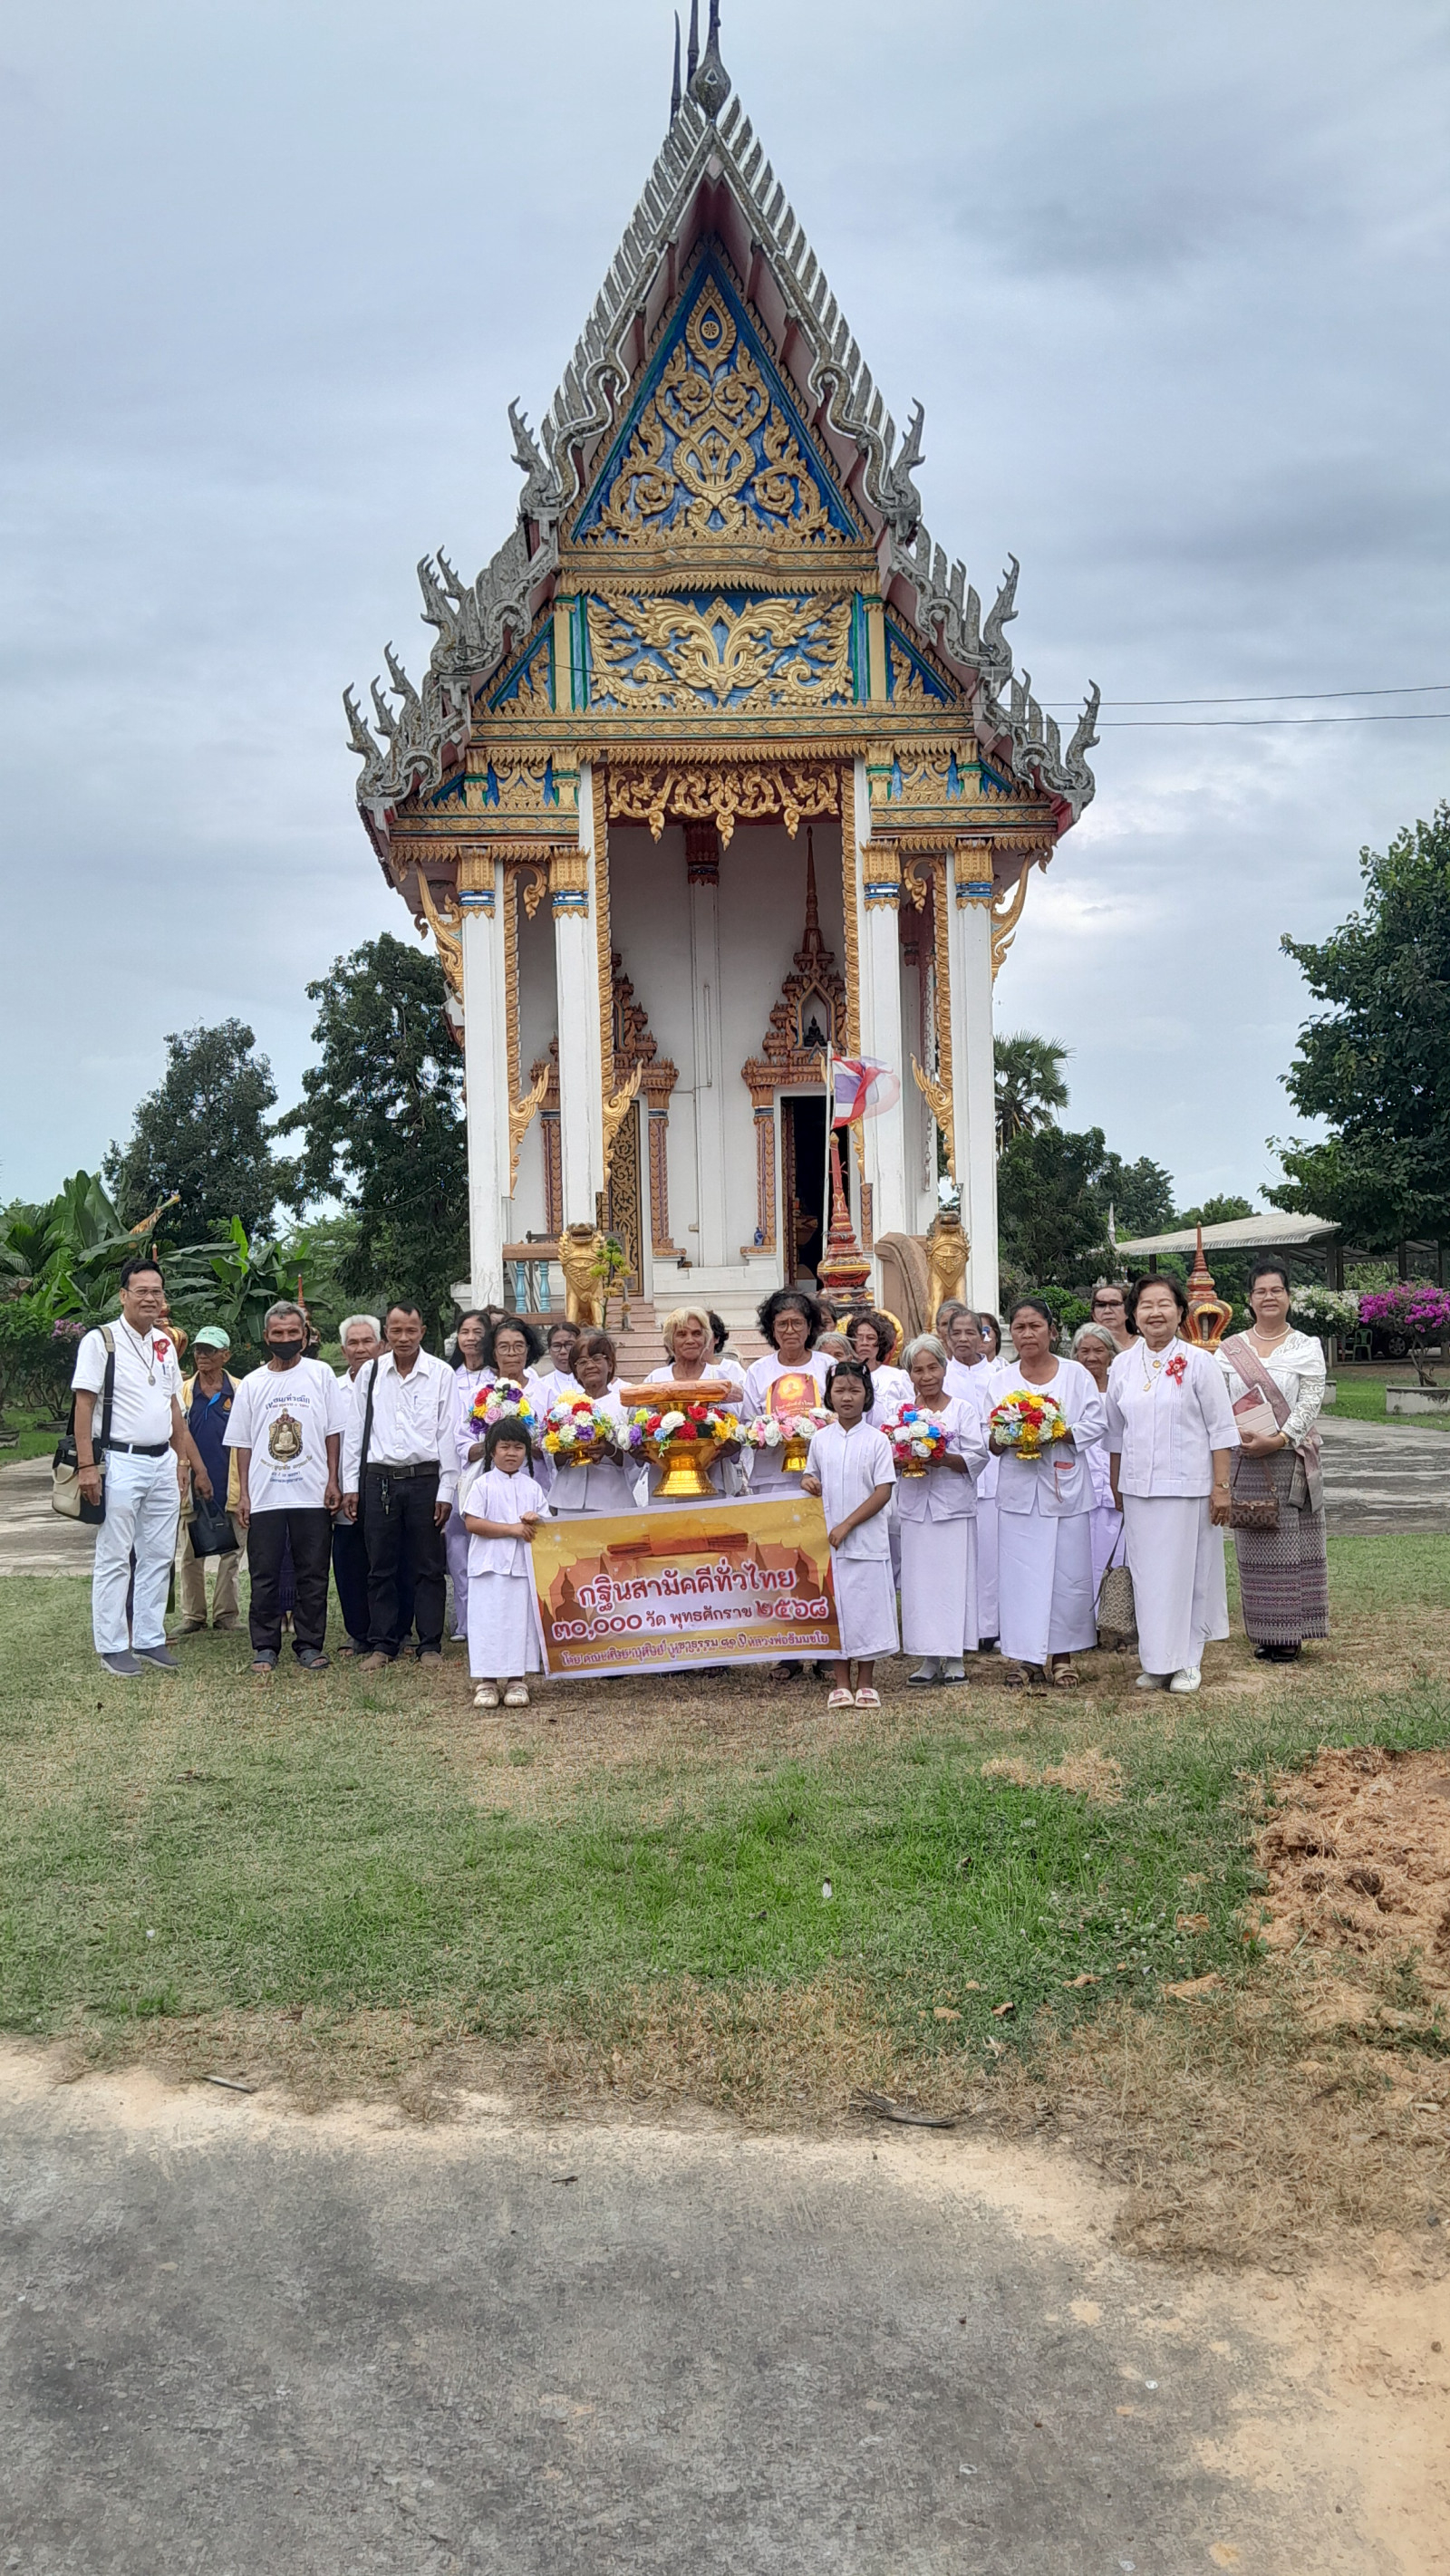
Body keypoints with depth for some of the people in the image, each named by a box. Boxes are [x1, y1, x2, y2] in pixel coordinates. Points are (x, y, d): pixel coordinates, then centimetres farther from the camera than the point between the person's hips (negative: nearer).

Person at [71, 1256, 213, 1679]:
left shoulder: (164, 1344, 12)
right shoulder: (100, 1341, -6)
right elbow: (84, 1407, -10)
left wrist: (195, 1464, 15)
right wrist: (86, 1466, -18)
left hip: (163, 1463, 6)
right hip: (120, 1463, -6)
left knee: (158, 1557, 10)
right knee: (114, 1559, -1)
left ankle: (150, 1640, 18)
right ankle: (112, 1646, 7)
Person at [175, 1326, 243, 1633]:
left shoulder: (239, 1392, 3)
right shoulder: (183, 1392, 6)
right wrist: (180, 1473, -2)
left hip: (230, 1486, -1)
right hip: (193, 1486, 1)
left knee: (231, 1553, 5)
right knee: (190, 1555, 6)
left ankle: (226, 1614, 15)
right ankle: (192, 1615, 15)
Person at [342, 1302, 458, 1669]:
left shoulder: (441, 1374, 0)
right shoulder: (369, 1373, 6)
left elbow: (448, 1433, 0)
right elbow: (354, 1430, 9)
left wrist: (446, 1489, -3)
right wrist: (350, 1484, 5)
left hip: (424, 1479, -2)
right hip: (379, 1480, 2)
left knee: (428, 1568, 4)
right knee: (381, 1567, 8)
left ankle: (430, 1646, 13)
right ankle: (382, 1645, 17)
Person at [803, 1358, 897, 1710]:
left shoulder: (876, 1441, -4)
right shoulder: (820, 1440, 6)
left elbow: (883, 1492, -8)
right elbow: (812, 1475, 19)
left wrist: (847, 1525, -14)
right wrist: (808, 1482, -7)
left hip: (867, 1541, -3)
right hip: (827, 1540, 3)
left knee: (867, 1607, 1)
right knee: (835, 1609, 7)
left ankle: (865, 1683, 14)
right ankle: (841, 1684, 17)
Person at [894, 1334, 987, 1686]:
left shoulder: (964, 1409, 4)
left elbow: (978, 1456, -4)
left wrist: (945, 1459, -20)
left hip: (953, 1507, -2)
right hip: (914, 1507, 3)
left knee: (954, 1576, -2)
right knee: (919, 1580, 2)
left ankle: (955, 1659, 6)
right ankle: (929, 1657, 10)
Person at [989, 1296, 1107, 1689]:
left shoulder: (1076, 1373, 4)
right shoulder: (1000, 1380, 10)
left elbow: (1097, 1421, -2)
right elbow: (987, 1437, 8)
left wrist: (1060, 1434, -16)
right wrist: (1002, 1440, -14)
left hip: (1065, 1487, -1)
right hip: (1019, 1490, 1)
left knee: (1068, 1572, 2)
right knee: (1020, 1573, -1)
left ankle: (1061, 1655, 13)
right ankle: (1025, 1655, 8)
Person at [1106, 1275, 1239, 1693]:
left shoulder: (1198, 1362, -5)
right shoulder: (1122, 1365, 7)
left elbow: (1221, 1428, -5)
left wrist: (1221, 1486, -9)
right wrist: (1115, 1487, 14)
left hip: (1187, 1487, -4)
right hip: (1138, 1487, 4)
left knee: (1188, 1572, 2)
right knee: (1147, 1575, 6)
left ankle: (1189, 1661, 13)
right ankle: (1155, 1661, 16)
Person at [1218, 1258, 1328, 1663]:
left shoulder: (1306, 1347, 3)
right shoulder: (1230, 1348, 8)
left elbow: (1310, 1402, -6)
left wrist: (1278, 1439, -17)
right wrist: (1239, 1434, -14)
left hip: (1291, 1459, -2)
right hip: (1245, 1461, 2)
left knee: (1292, 1545, -1)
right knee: (1255, 1547, 5)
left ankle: (1291, 1633, 6)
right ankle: (1264, 1633, 13)